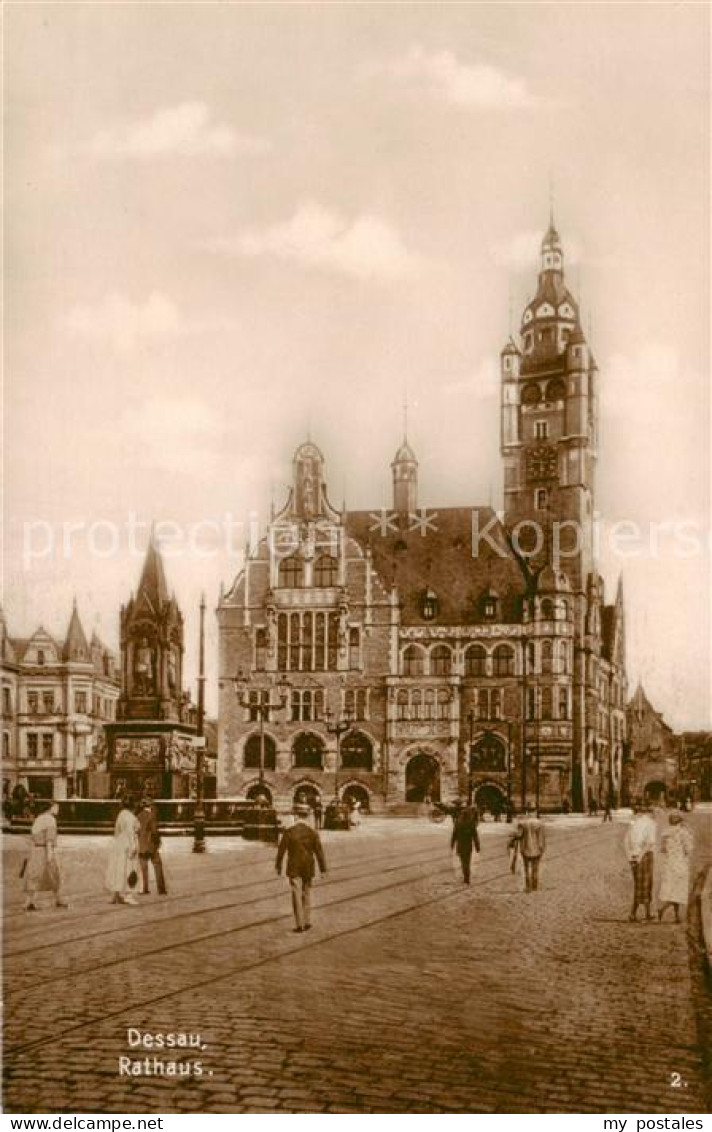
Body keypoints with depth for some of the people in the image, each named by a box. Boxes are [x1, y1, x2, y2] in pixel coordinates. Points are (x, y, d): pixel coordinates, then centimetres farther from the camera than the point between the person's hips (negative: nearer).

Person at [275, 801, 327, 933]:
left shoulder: (289, 832, -13)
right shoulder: (313, 833, -7)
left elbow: (281, 851, -7)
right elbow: (319, 853, -7)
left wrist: (278, 866, 5)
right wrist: (323, 869, 0)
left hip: (294, 869, -2)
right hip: (308, 868, 3)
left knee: (297, 896, 2)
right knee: (306, 894, 17)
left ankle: (300, 925, 1)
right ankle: (307, 922, 20)